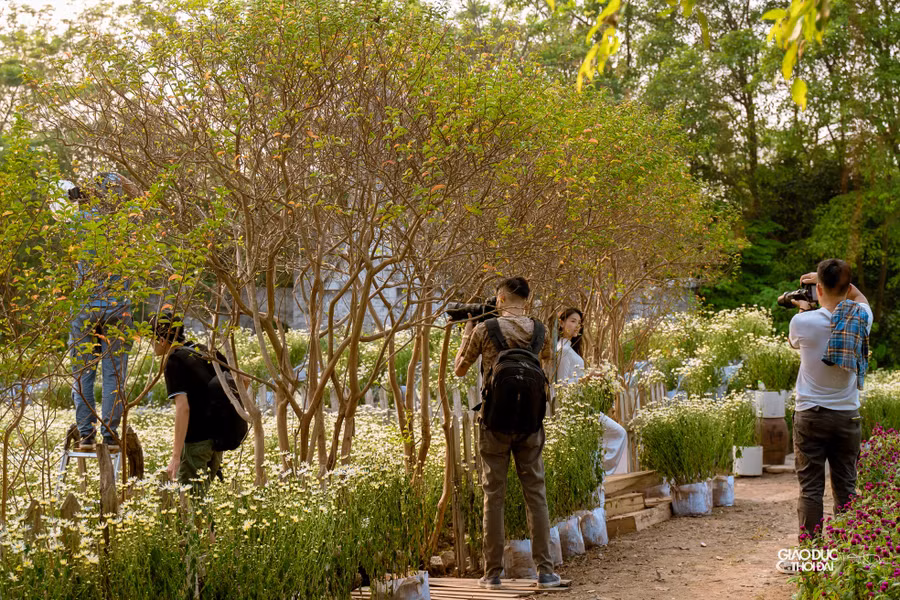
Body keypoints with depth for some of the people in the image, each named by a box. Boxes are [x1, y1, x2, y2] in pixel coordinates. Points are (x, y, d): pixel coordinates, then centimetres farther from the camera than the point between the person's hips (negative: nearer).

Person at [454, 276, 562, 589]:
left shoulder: (484, 330, -7)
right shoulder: (539, 330, 2)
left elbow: (459, 369, 7)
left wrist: (466, 332, 20)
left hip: (495, 423, -2)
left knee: (494, 496, 5)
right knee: (535, 494, 7)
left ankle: (493, 573, 7)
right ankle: (545, 570, 5)